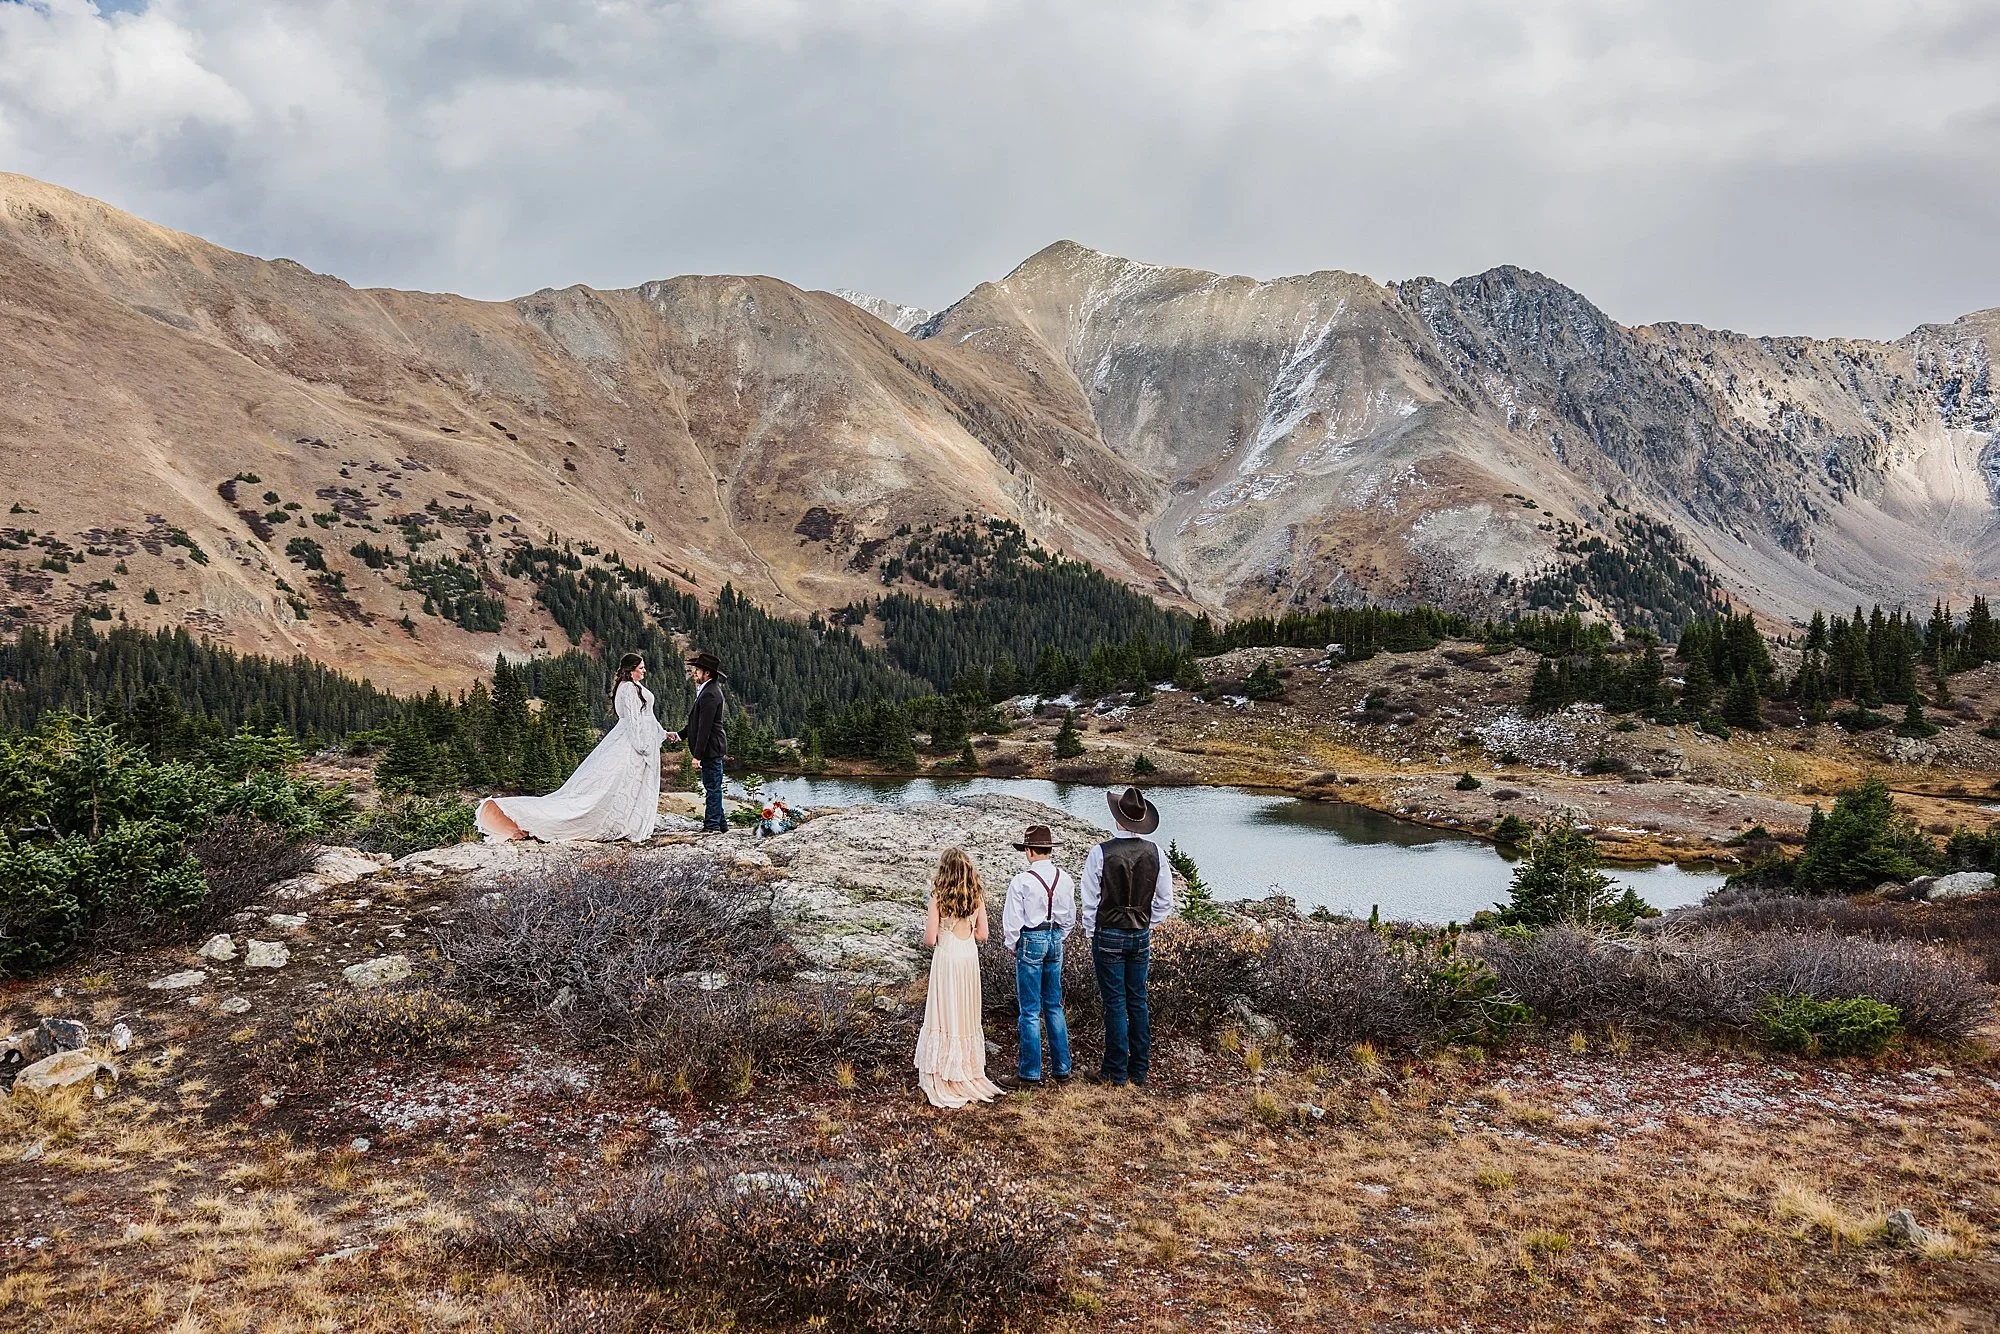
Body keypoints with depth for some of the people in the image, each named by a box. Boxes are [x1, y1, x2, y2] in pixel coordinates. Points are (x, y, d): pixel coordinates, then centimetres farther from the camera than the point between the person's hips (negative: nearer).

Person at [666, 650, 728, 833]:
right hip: (711, 749, 11)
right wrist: (679, 734, 11)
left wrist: (698, 755, -21)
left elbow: (705, 727, -22)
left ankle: (712, 825, 2)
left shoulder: (710, 694, -19)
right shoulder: (704, 690, 14)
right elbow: (696, 722, 20)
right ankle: (720, 823, 22)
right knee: (712, 787, 15)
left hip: (711, 749, -11)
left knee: (712, 787, -4)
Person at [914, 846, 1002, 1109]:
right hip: (970, 957, 4)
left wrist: (928, 924, 8)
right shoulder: (977, 895, 1)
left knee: (945, 1015, 4)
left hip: (947, 958, -4)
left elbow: (930, 939, -12)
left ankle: (943, 1078, 9)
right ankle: (969, 1073, 24)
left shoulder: (938, 896, -11)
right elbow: (982, 934, 4)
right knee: (968, 1016, 15)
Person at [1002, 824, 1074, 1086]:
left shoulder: (1021, 882, -16)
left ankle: (1031, 1071, 9)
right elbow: (1070, 917, 8)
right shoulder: (1065, 879, -1)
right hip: (1055, 942, 5)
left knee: (1030, 1011, 3)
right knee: (1054, 1006, 16)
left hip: (1030, 942, -5)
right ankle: (1061, 1067, 20)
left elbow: (1012, 920, -10)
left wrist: (1012, 946, 6)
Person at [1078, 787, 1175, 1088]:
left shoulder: (1101, 853, -14)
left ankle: (1115, 1073, 6)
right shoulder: (1154, 852, -2)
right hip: (1141, 936, 4)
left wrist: (1090, 934, 4)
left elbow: (1089, 901, -8)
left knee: (1115, 1003, 1)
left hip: (1108, 935, -4)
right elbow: (1165, 902, 5)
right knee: (1138, 1001, 12)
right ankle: (1139, 1071, 18)